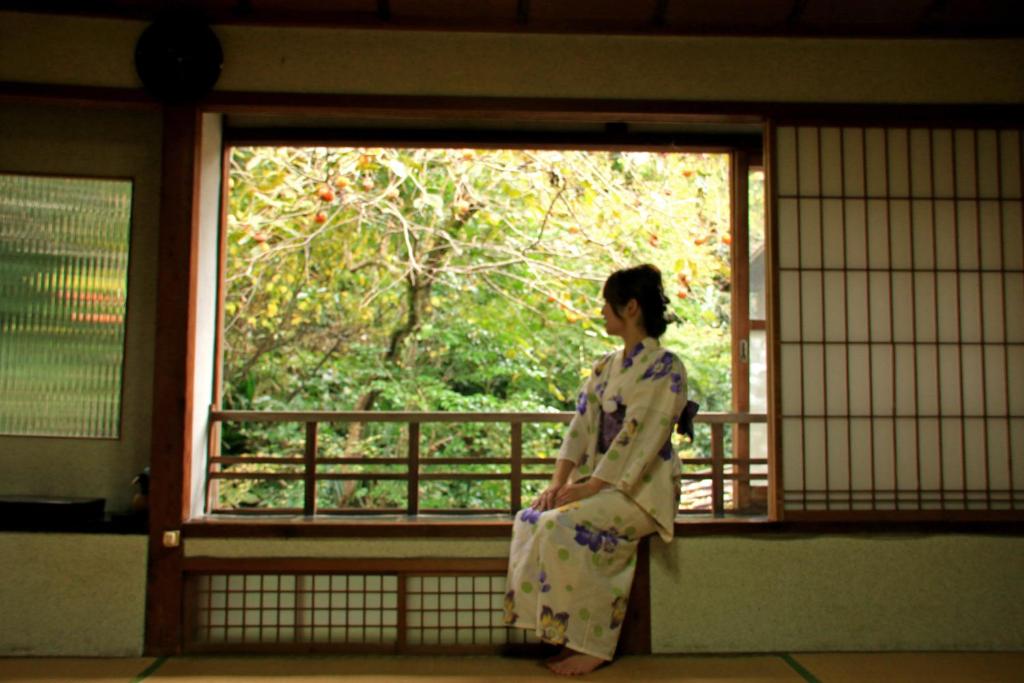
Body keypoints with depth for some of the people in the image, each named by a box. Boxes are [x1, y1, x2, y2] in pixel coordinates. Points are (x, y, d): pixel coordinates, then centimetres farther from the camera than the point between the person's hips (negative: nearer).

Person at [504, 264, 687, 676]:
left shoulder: (664, 368, -10)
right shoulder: (606, 367, 14)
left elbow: (638, 438, -18)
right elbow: (581, 426, 7)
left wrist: (586, 488, -21)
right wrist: (558, 483, -7)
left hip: (641, 487, -7)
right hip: (600, 481, 8)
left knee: (562, 526, -29)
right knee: (531, 518, -15)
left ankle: (591, 644, -15)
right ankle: (567, 636, -10)